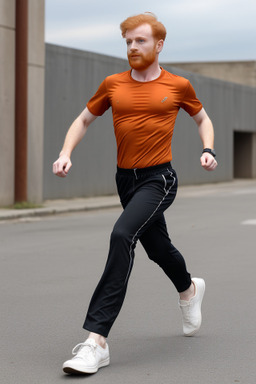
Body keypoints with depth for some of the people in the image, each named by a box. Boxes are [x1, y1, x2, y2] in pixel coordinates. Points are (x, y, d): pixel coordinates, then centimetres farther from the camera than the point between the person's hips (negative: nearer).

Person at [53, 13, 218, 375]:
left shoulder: (178, 86, 0)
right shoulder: (113, 84, 5)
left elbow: (202, 119, 17)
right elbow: (83, 120, 15)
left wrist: (208, 150, -2)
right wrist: (66, 154, -2)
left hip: (159, 179, -5)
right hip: (126, 179, 5)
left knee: (123, 235, -27)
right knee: (157, 247, 21)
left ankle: (97, 339, -29)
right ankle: (189, 289, 58)